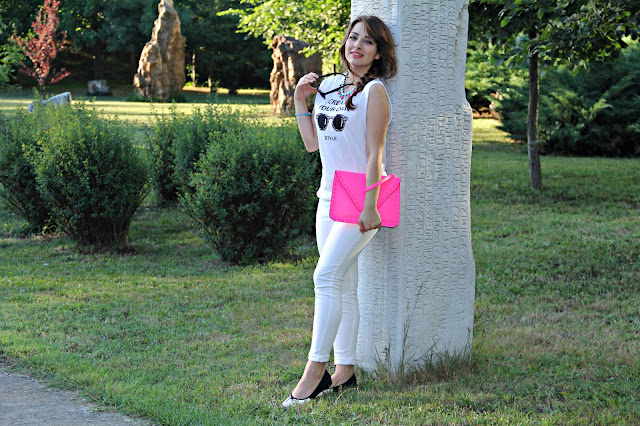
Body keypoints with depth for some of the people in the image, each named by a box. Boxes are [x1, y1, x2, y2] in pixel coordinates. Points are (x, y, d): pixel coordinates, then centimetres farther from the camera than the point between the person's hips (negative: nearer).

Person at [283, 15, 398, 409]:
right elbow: (312, 144, 16)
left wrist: (369, 206, -18)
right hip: (330, 198, 7)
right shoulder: (328, 86, 12)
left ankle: (316, 369, -14)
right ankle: (345, 369, 16)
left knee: (327, 276, -16)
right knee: (343, 287, 10)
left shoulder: (374, 90, -8)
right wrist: (300, 101, 7)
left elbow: (374, 154, -13)